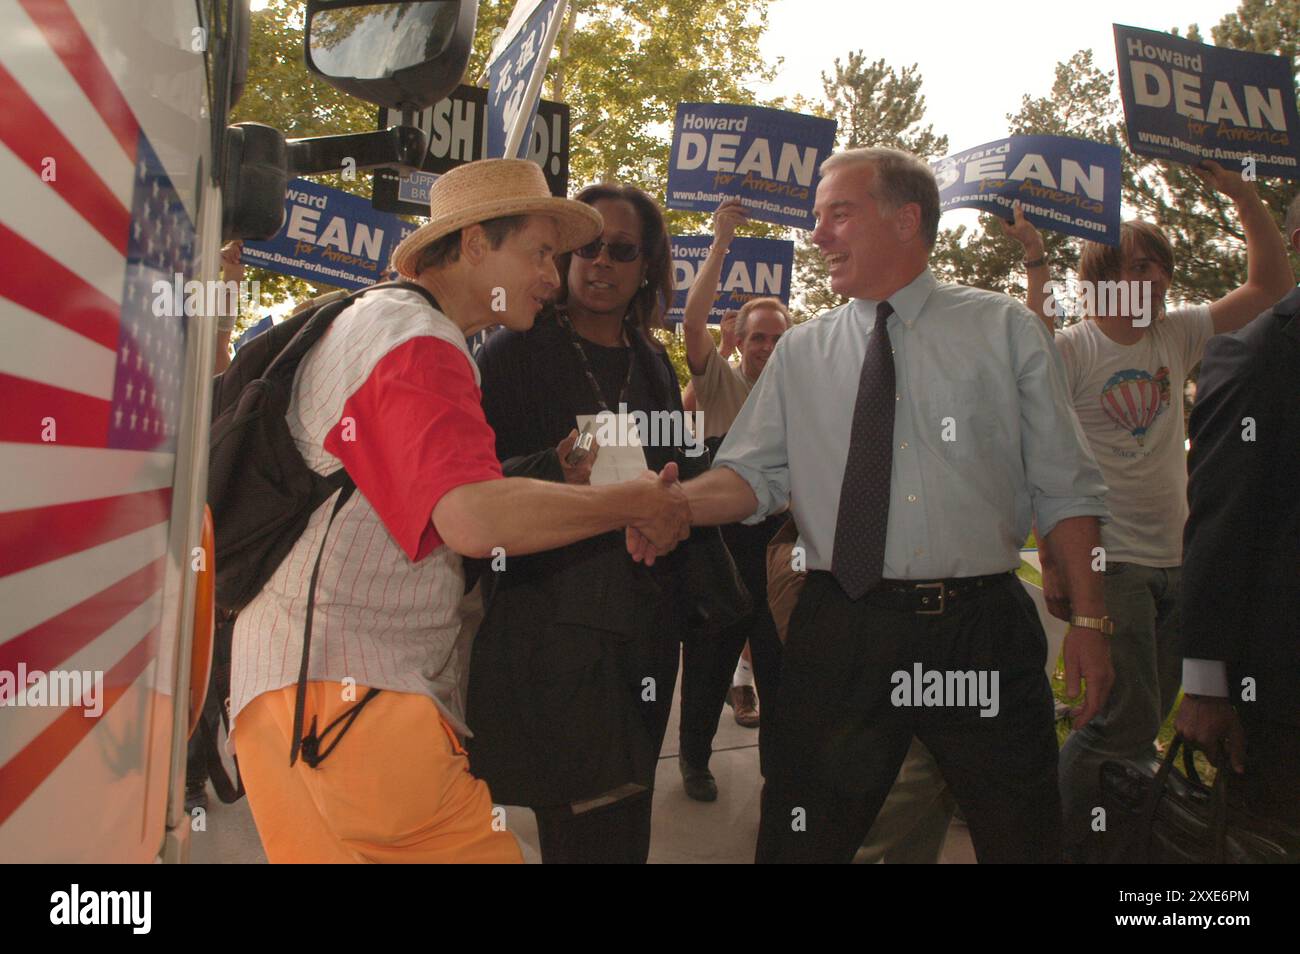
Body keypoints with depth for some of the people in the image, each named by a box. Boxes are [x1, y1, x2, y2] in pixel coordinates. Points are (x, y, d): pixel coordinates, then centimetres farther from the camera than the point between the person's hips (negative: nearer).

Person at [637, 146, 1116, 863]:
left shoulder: (1006, 331, 5)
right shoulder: (800, 353, 9)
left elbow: (1063, 487, 4)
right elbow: (753, 474, 5)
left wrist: (1089, 618, -2)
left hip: (982, 632, 0)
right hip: (840, 635, 1)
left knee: (1023, 839, 12)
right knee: (801, 840, 10)